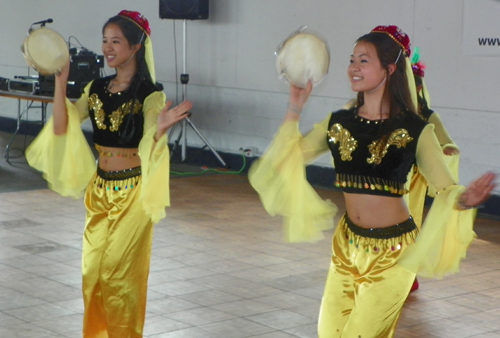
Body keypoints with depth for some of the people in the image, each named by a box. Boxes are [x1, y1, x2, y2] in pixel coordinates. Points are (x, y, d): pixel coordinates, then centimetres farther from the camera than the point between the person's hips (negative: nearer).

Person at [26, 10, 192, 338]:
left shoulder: (150, 94, -12)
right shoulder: (96, 88, 5)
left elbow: (147, 150, -20)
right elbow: (61, 129, -3)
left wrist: (161, 129, -40)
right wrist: (61, 82, -9)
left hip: (131, 193, -6)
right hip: (99, 190, 6)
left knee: (119, 274, 1)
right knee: (93, 271, 12)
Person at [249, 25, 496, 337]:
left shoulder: (415, 131, -13)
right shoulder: (339, 123, 0)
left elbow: (447, 187, -14)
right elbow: (292, 155, 4)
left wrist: (464, 199, -36)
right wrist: (295, 110, -5)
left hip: (393, 250, -5)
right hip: (348, 243, 5)